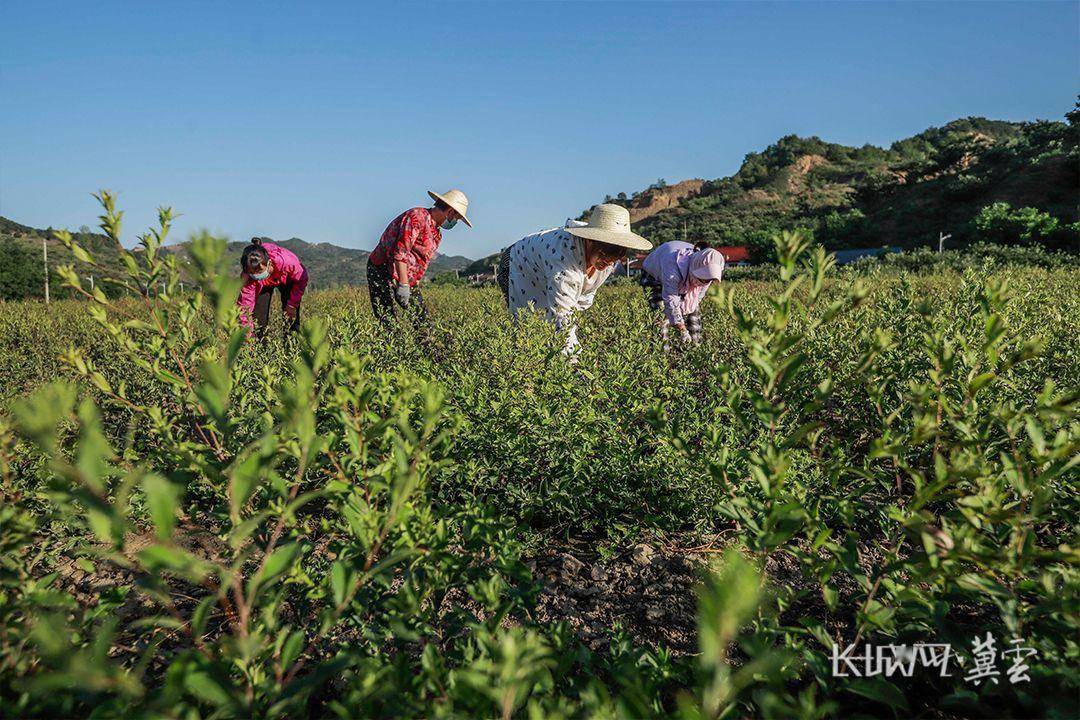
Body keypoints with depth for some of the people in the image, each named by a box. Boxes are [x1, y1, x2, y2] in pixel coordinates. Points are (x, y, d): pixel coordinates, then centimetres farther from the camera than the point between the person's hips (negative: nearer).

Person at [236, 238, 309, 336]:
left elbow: (301, 279, -23)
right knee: (258, 314, -11)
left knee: (291, 314, -12)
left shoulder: (285, 261, -44)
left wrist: (292, 304, -21)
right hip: (262, 284, 1)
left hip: (288, 279, -1)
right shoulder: (246, 275, -38)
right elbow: (244, 304, -32)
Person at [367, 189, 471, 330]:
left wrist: (415, 285, 14)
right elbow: (400, 252, -25)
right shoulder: (417, 217, -17)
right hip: (383, 273, -9)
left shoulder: (436, 232, 14)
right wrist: (403, 285, -27)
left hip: (408, 279, 9)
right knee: (389, 323, -13)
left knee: (422, 320, 4)